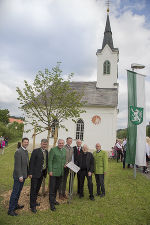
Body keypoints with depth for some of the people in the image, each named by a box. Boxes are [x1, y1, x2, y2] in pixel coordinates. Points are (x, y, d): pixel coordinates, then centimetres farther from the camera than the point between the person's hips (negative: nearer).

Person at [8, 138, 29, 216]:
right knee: (15, 192, 1)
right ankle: (11, 210, 12)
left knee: (19, 191, 19)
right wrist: (20, 176, -21)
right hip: (18, 176, -9)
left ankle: (15, 205, 34)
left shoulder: (26, 151, 9)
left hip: (23, 175, 9)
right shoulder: (18, 152, -19)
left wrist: (27, 173, 14)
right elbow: (17, 165, -21)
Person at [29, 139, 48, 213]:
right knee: (33, 189, 2)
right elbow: (31, 162, -13)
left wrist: (46, 171, 7)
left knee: (37, 188, 19)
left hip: (42, 173, 7)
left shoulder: (46, 152, 6)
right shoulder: (35, 151, -13)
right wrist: (30, 173, -15)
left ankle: (34, 201, 36)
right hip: (35, 173, -6)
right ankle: (32, 206, 11)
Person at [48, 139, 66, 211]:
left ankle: (54, 199, 34)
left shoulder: (64, 150, 9)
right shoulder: (53, 149, -11)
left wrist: (64, 164, 4)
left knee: (57, 187, 17)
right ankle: (52, 203, 11)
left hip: (60, 172, 6)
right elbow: (50, 161, -12)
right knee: (52, 188, 0)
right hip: (54, 172, -6)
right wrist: (50, 171, -15)